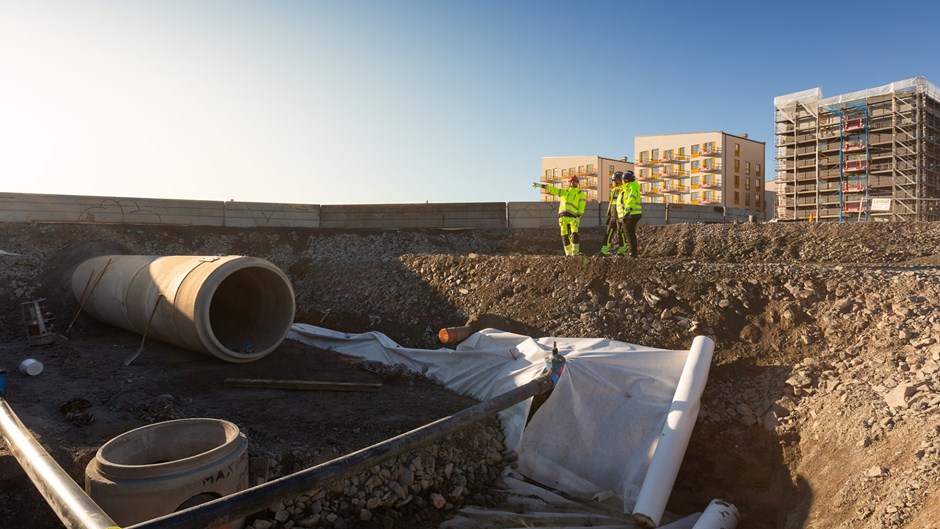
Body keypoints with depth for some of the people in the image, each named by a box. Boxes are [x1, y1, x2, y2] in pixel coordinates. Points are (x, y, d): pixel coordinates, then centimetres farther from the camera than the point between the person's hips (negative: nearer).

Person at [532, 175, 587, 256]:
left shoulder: (581, 194, 13)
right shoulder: (564, 192, 24)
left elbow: (581, 207, 3)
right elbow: (551, 188, 21)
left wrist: (578, 217, -9)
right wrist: (539, 185, 15)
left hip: (573, 217, -3)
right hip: (563, 217, 3)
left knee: (574, 235, -16)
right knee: (565, 236, 0)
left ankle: (575, 253, -8)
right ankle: (568, 254, 7)